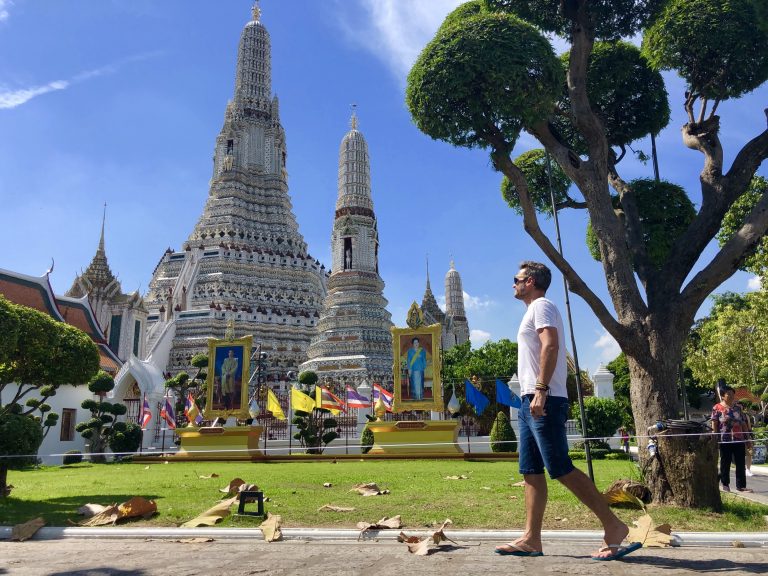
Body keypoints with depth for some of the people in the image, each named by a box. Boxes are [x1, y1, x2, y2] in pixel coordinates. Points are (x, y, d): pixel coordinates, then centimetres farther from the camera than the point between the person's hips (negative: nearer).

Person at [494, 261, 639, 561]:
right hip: (532, 402, 10)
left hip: (544, 401, -10)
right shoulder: (535, 310, 24)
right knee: (531, 472, 6)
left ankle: (613, 526, 0)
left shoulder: (541, 305, -5)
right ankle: (531, 539, 9)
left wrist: (540, 389, -27)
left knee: (561, 469, -9)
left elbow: (551, 345, -20)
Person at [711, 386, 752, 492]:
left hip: (739, 440, 4)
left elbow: (744, 423, 13)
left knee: (741, 464, 4)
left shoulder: (738, 407, 10)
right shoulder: (717, 408, -4)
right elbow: (714, 425, -6)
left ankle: (741, 485, 10)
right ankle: (725, 484, 18)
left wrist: (747, 437, 9)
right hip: (725, 440, -4)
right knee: (725, 463, 6)